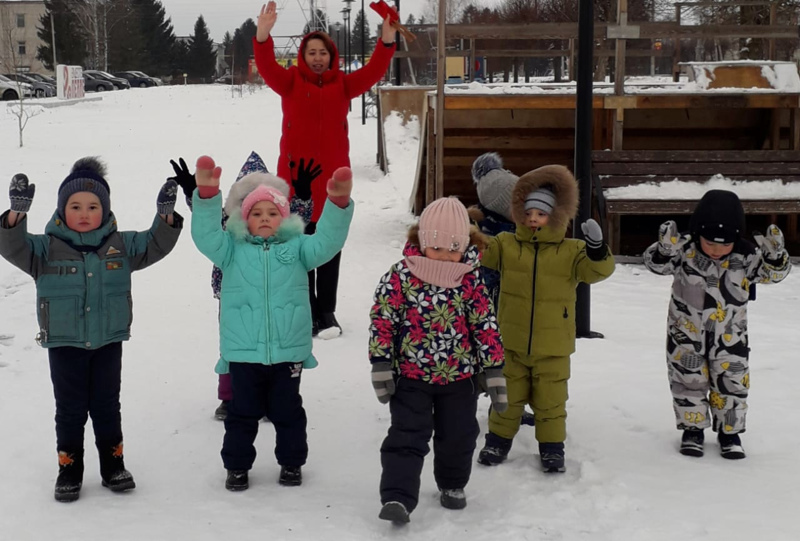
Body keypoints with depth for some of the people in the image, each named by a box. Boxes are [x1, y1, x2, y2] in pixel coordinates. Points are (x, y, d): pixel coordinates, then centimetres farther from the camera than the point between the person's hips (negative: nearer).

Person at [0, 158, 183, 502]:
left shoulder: (120, 245, 0)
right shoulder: (47, 248, -8)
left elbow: (155, 246, 2)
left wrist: (166, 217, -16)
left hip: (108, 341, 2)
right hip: (65, 343, -2)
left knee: (107, 406, 13)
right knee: (70, 409, 7)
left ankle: (113, 465, 25)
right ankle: (69, 471, 19)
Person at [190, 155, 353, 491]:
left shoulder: (296, 247, 6)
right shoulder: (232, 249, 5)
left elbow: (327, 241, -7)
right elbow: (206, 234, -10)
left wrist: (338, 203, -24)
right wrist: (207, 195, -25)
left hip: (288, 350, 1)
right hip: (243, 351, 0)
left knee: (287, 411, 14)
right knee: (243, 412, 11)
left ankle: (291, 462, 30)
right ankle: (237, 465, 25)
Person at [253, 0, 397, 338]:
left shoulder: (343, 84, 7)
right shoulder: (290, 81, 2)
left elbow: (373, 72, -6)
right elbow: (267, 67, -14)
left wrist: (387, 41, -23)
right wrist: (263, 34, -33)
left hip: (333, 175, 2)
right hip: (296, 174, -1)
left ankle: (326, 312, 17)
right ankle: (306, 313, 11)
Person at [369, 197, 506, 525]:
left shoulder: (471, 280, -5)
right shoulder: (401, 276, -11)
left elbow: (485, 325, -1)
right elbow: (382, 318, -9)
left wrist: (494, 370, -2)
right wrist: (381, 365, -12)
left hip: (460, 375, 3)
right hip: (411, 374, -2)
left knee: (458, 436, 14)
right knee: (407, 436, -6)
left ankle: (452, 484, 37)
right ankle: (397, 497, -7)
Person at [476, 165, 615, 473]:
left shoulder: (571, 251, -4)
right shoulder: (506, 245, 1)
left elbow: (596, 271, -16)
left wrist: (596, 248, -35)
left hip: (552, 346, -1)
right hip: (511, 342, 1)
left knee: (550, 401, 8)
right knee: (507, 396, 13)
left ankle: (552, 448, 24)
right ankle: (498, 441, 30)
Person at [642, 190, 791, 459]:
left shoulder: (746, 256, -11)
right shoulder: (684, 251, -17)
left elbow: (772, 273, -8)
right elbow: (656, 264, -22)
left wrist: (775, 255, -29)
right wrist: (664, 249, -44)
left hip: (730, 336, 1)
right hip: (687, 333, -1)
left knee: (732, 383, 7)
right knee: (689, 381, 7)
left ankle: (729, 431, 25)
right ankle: (692, 429, 25)